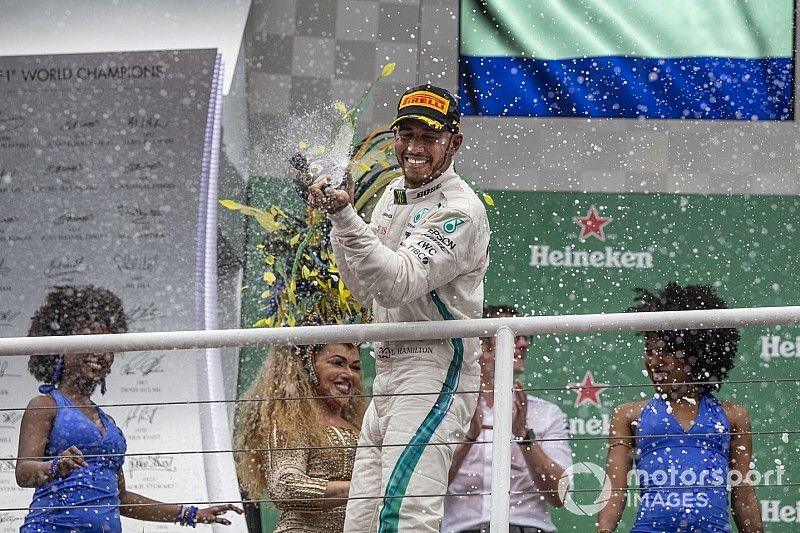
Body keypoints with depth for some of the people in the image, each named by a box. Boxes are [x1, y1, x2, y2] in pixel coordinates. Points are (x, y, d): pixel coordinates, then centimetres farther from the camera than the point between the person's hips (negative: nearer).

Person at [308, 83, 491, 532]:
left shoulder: (460, 209, -13)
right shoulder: (393, 195, 15)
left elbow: (397, 283, -25)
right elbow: (366, 288, 17)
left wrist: (345, 217, -33)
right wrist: (340, 215, 4)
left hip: (435, 368, -10)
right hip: (389, 369, 10)